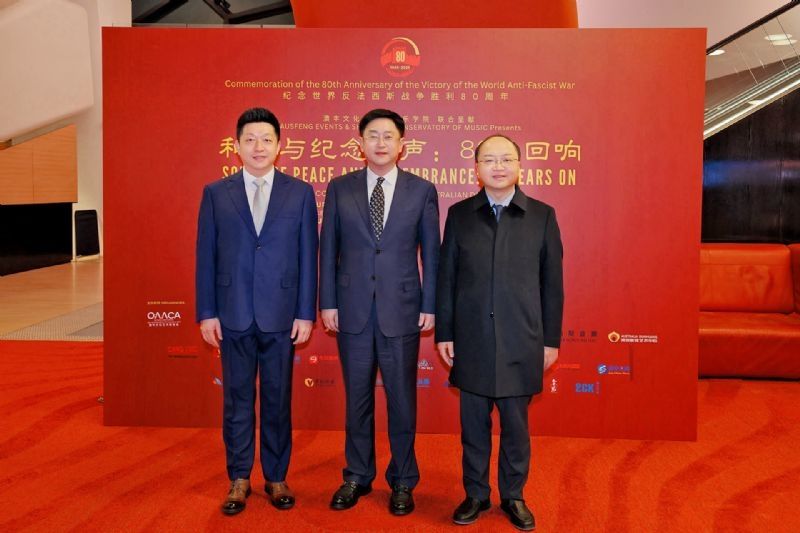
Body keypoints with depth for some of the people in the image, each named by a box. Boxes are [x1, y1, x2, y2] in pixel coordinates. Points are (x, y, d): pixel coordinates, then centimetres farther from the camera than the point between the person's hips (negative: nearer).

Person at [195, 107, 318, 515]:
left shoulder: (300, 193, 2)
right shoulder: (216, 193, 4)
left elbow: (308, 257, 1)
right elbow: (205, 257, 3)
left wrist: (306, 313, -3)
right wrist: (206, 313, -1)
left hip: (281, 314, 0)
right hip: (233, 315, 1)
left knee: (278, 400, 10)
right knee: (237, 400, 10)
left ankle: (276, 478, 25)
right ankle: (239, 480, 25)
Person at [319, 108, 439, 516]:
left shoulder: (422, 190, 1)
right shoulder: (339, 189, 4)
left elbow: (431, 252, 2)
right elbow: (328, 249, 5)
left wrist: (429, 306, -2)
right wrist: (327, 302, 1)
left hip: (401, 311, -1)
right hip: (353, 311, 1)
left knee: (402, 400, 8)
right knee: (357, 399, 12)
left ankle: (402, 482, 26)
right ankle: (357, 477, 30)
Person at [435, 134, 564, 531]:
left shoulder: (542, 216, 2)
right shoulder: (459, 214, 4)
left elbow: (551, 283, 3)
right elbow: (446, 278, 4)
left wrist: (551, 339, 2)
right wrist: (444, 333, 2)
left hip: (522, 342, 0)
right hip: (471, 341, 1)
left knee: (516, 425, 11)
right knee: (473, 425, 11)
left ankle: (513, 497, 29)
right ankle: (475, 494, 29)